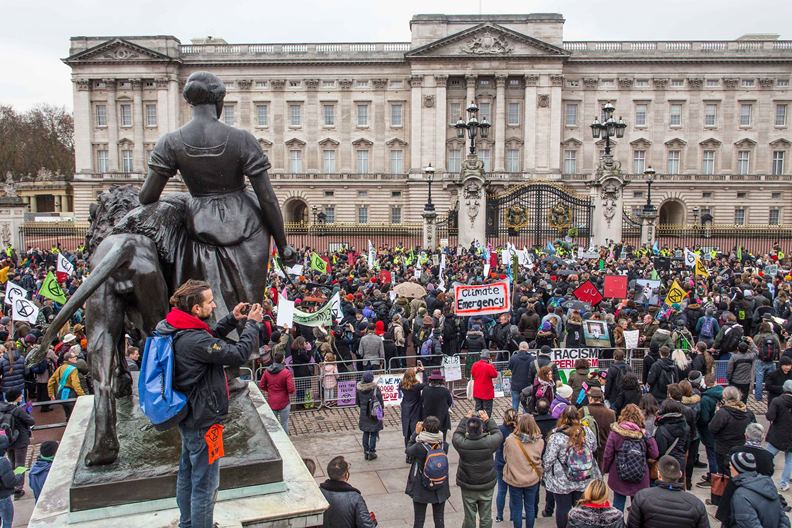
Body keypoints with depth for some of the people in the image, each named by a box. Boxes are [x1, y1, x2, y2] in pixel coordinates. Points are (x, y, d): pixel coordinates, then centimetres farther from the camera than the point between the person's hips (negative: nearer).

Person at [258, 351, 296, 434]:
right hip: (283, 403, -3)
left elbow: (261, 386, 3)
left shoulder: (267, 371, -5)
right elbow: (291, 390, -18)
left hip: (271, 403, 3)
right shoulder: (286, 372, -17)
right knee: (284, 424, 11)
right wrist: (294, 390, 3)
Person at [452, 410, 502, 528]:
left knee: (469, 517, 16)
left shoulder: (461, 443, -23)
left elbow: (456, 434, 1)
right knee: (486, 518, 17)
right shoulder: (488, 443, -24)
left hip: (467, 487, 0)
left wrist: (465, 419, 6)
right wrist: (488, 420, 4)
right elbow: (498, 434, -3)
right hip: (487, 486, 0)